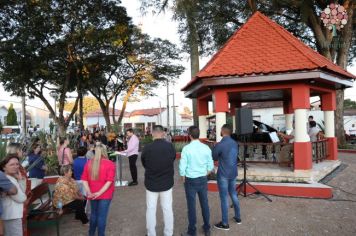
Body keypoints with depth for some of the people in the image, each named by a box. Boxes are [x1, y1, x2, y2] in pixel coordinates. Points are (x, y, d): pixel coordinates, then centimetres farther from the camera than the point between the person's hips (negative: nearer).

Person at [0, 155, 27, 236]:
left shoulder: (11, 178, 10)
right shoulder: (8, 180, -22)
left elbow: (22, 193, 8)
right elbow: (21, 198, -19)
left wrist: (20, 179, -3)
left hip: (11, 215, 11)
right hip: (12, 216, -11)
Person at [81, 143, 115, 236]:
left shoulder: (89, 163, 1)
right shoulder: (109, 164, -12)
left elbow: (84, 179, -3)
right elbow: (110, 181, -20)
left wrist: (89, 192, -8)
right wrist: (100, 192, -19)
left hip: (93, 194, 5)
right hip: (105, 194, -4)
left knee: (93, 214, 23)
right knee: (102, 216, 6)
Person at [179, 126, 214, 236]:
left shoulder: (186, 149, -16)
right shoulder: (206, 148, -5)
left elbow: (182, 167, -14)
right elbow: (210, 166, 1)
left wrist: (184, 179, 2)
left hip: (191, 180, -4)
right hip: (203, 179, 4)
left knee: (191, 205, 8)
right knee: (204, 203, 16)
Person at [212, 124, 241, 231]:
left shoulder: (219, 145, -19)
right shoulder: (235, 143, 2)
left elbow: (214, 158, -6)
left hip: (223, 175, -7)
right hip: (233, 173, 7)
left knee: (224, 198, 3)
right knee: (233, 195, 21)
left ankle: (225, 223, 13)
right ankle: (238, 217, 34)